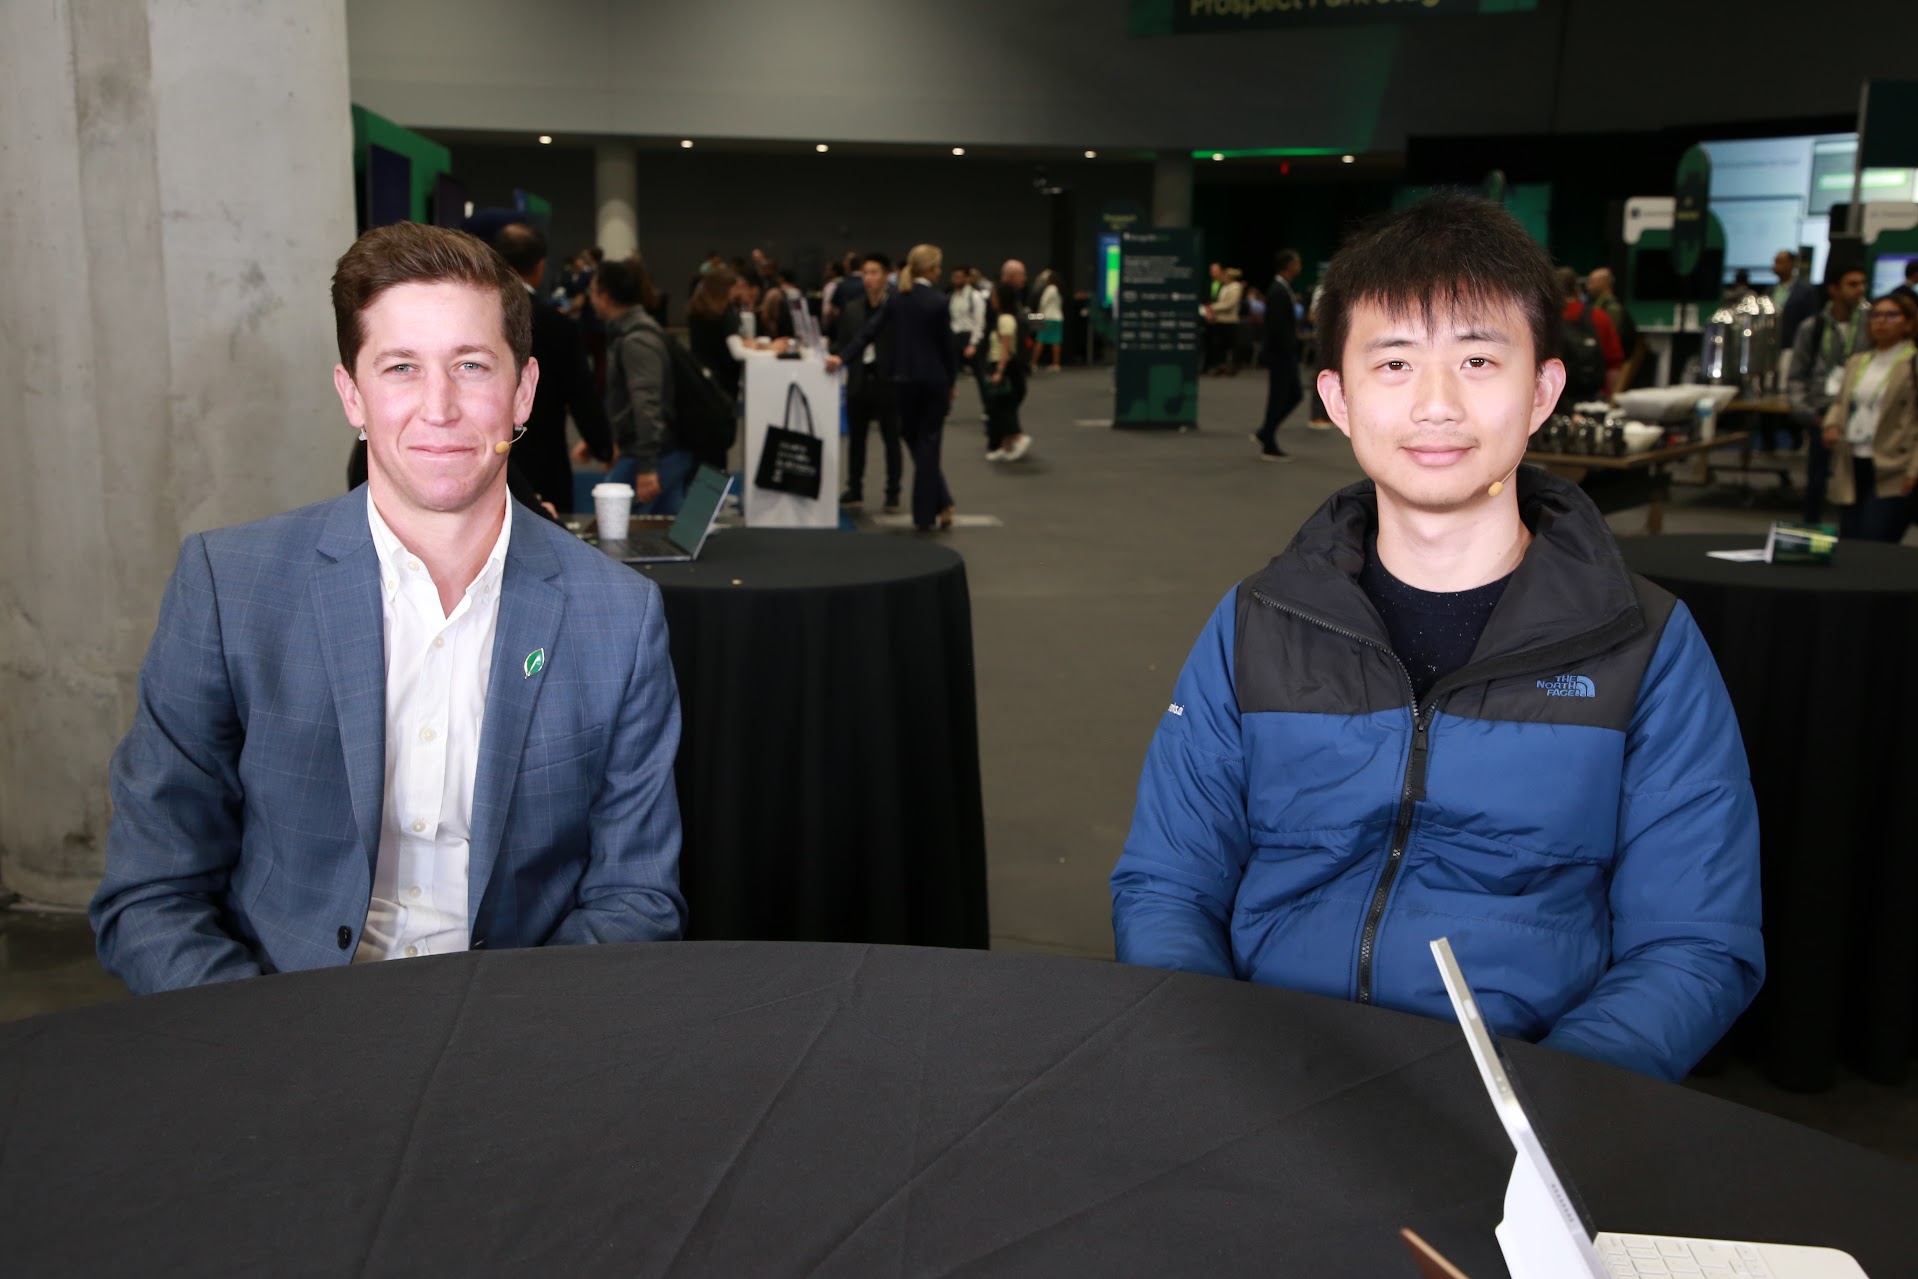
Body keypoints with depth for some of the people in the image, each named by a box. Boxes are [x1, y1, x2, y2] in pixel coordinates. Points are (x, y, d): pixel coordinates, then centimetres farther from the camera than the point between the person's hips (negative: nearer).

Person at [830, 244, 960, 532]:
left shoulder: (895, 300, 2)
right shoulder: (938, 301, -9)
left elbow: (869, 332, -5)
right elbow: (946, 344, -7)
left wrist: (842, 357, -6)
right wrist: (951, 381, 4)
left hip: (905, 379, 3)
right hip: (934, 379, -3)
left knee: (916, 442, 16)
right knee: (928, 445, 2)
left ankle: (941, 503, 18)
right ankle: (925, 515, 3)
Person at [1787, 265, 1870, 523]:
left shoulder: (1870, 326, 0)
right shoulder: (1812, 329, 6)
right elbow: (1794, 377, 8)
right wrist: (1808, 415, -3)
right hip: (1821, 417, 1)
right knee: (1816, 484, 9)